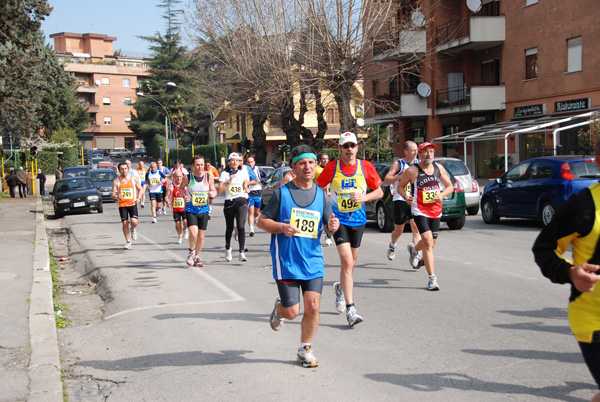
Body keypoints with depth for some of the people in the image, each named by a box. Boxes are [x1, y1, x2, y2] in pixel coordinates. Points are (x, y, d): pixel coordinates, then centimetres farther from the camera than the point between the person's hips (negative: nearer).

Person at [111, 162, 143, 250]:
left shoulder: (134, 179, 3)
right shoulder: (116, 181, 0)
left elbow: (140, 189, 13)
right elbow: (112, 194, -2)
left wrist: (138, 198, -4)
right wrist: (116, 197, -25)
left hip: (132, 204, 0)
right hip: (122, 205, 0)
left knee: (134, 221, -17)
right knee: (125, 223, -2)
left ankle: (133, 229, 20)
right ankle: (128, 242, 13)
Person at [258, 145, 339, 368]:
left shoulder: (321, 194, 7)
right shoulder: (282, 193, -4)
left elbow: (328, 225, 13)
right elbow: (262, 221, 0)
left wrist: (332, 226, -12)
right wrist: (282, 227, -19)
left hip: (313, 261, 3)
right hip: (286, 262, -3)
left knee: (313, 307, -5)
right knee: (292, 312, -2)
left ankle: (305, 350, 16)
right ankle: (279, 308, 35)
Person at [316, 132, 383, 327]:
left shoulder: (366, 167, -1)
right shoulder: (332, 167, -6)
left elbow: (379, 192, 4)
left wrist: (364, 197, -14)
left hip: (358, 220, 3)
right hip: (338, 220, -3)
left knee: (351, 263, 15)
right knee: (347, 262, -15)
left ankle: (341, 287, 47)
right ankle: (350, 309, -14)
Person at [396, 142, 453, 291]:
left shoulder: (439, 168, 4)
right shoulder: (412, 171, -9)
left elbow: (450, 186, 13)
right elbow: (400, 186, 2)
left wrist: (442, 195, -7)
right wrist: (406, 197, -18)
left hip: (436, 211, 6)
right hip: (420, 210, -6)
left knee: (432, 242, 17)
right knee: (428, 241, -17)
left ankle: (414, 249, 52)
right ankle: (432, 278, -12)